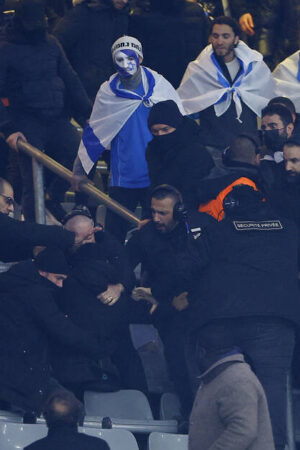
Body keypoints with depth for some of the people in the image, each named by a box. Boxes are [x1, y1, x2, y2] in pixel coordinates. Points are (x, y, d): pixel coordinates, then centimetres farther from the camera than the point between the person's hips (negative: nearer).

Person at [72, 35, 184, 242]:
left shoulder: (159, 85, 0)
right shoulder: (108, 92, 1)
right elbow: (93, 133, 10)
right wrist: (80, 170, 12)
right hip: (124, 177, 0)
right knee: (114, 230, 2)